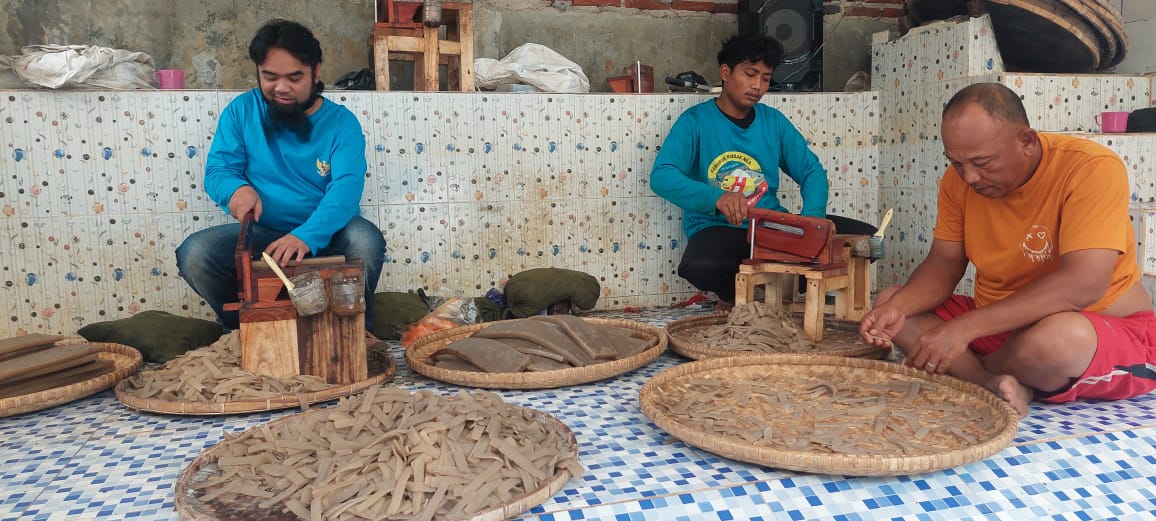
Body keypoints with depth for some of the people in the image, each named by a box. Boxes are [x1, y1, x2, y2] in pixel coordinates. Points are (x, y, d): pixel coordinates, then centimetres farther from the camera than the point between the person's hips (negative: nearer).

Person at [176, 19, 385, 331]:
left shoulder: (341, 122, -6)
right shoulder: (241, 111, 3)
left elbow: (346, 187, -20)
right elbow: (217, 170, 2)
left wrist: (307, 236, -39)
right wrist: (236, 188, -25)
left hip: (324, 236, -2)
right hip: (261, 234, 2)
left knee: (365, 239, -34)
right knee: (194, 253, -24)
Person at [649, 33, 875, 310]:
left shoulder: (774, 121, 9)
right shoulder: (695, 120, -5)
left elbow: (811, 171, 9)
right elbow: (661, 176, -19)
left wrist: (811, 220, -13)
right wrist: (716, 198, -37)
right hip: (717, 230, -4)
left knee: (865, 237, -11)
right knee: (697, 267, -39)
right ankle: (738, 295, -3)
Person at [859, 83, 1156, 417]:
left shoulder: (1092, 169, -22)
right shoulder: (961, 177, -4)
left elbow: (1083, 284, -31)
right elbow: (944, 263, -1)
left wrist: (965, 328, -35)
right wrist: (898, 307, -22)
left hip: (1108, 331, -5)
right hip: (997, 324, 6)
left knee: (1059, 337, -40)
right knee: (889, 303, -5)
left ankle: (966, 372, -7)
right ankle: (996, 382, -21)